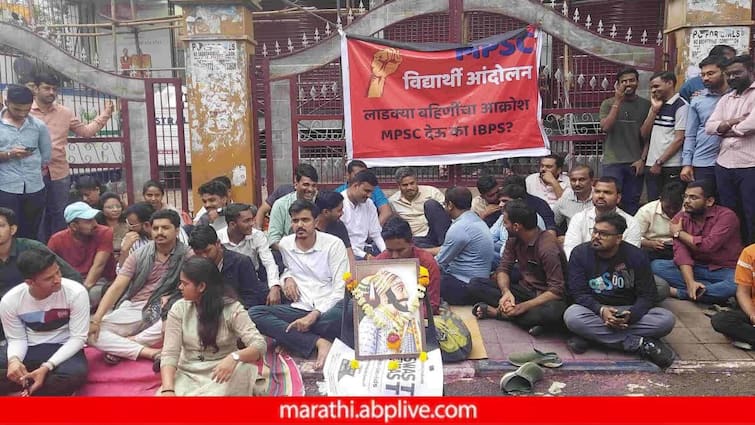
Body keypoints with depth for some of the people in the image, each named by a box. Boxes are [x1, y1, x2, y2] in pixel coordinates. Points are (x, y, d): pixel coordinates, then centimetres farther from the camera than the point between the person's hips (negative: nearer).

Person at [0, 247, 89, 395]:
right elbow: (16, 339, -1)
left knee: (75, 374, -36)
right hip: (27, 349, 2)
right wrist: (13, 359, -25)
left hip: (63, 348, -2)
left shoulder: (76, 293, -20)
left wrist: (47, 366, -27)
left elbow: (78, 337, -15)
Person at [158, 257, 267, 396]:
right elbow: (169, 353, -7)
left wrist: (234, 357, -38)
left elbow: (259, 345, -18)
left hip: (221, 374, -1)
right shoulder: (179, 309, -2)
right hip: (187, 375, 2)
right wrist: (168, 389, -24)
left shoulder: (231, 309, -10)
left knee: (244, 368, -33)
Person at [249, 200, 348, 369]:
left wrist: (315, 314, -20)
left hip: (327, 309, -4)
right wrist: (287, 277, 6)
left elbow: (340, 288, -8)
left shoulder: (334, 244, -4)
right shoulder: (285, 244, 9)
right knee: (254, 313, -21)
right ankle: (318, 342, -29)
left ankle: (291, 335, -20)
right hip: (299, 309, 5)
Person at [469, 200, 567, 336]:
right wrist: (506, 292, -26)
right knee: (475, 284, -11)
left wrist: (522, 307, -33)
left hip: (546, 296, -6)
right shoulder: (513, 240, -2)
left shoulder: (548, 247, -23)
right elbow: (503, 269, -4)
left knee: (553, 311, -42)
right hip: (523, 289, 6)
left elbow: (556, 291, -26)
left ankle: (496, 312, -22)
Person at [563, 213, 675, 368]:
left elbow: (647, 295, -5)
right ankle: (638, 343, -28)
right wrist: (601, 310, -28)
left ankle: (592, 335, -28)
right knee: (572, 316, -35)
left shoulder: (636, 256, -4)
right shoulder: (580, 253, -6)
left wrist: (630, 315, -25)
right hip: (594, 309, -1)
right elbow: (578, 292, -10)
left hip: (629, 310, 2)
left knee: (667, 319, -24)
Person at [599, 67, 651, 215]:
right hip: (613, 162, -1)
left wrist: (643, 159, -2)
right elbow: (605, 127, -12)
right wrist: (617, 102, -12)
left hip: (636, 163, 1)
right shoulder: (608, 104, 4)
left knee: (631, 205, 5)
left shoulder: (645, 105, 7)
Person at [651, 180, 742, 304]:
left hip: (725, 271, -3)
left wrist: (678, 233, -11)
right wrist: (690, 282, -27)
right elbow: (681, 252, -12)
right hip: (696, 269, 4)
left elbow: (707, 246, -25)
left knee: (737, 285, -36)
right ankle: (715, 290, -20)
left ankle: (678, 292, -22)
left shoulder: (726, 216, -13)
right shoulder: (680, 219, -1)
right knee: (656, 266, -18)